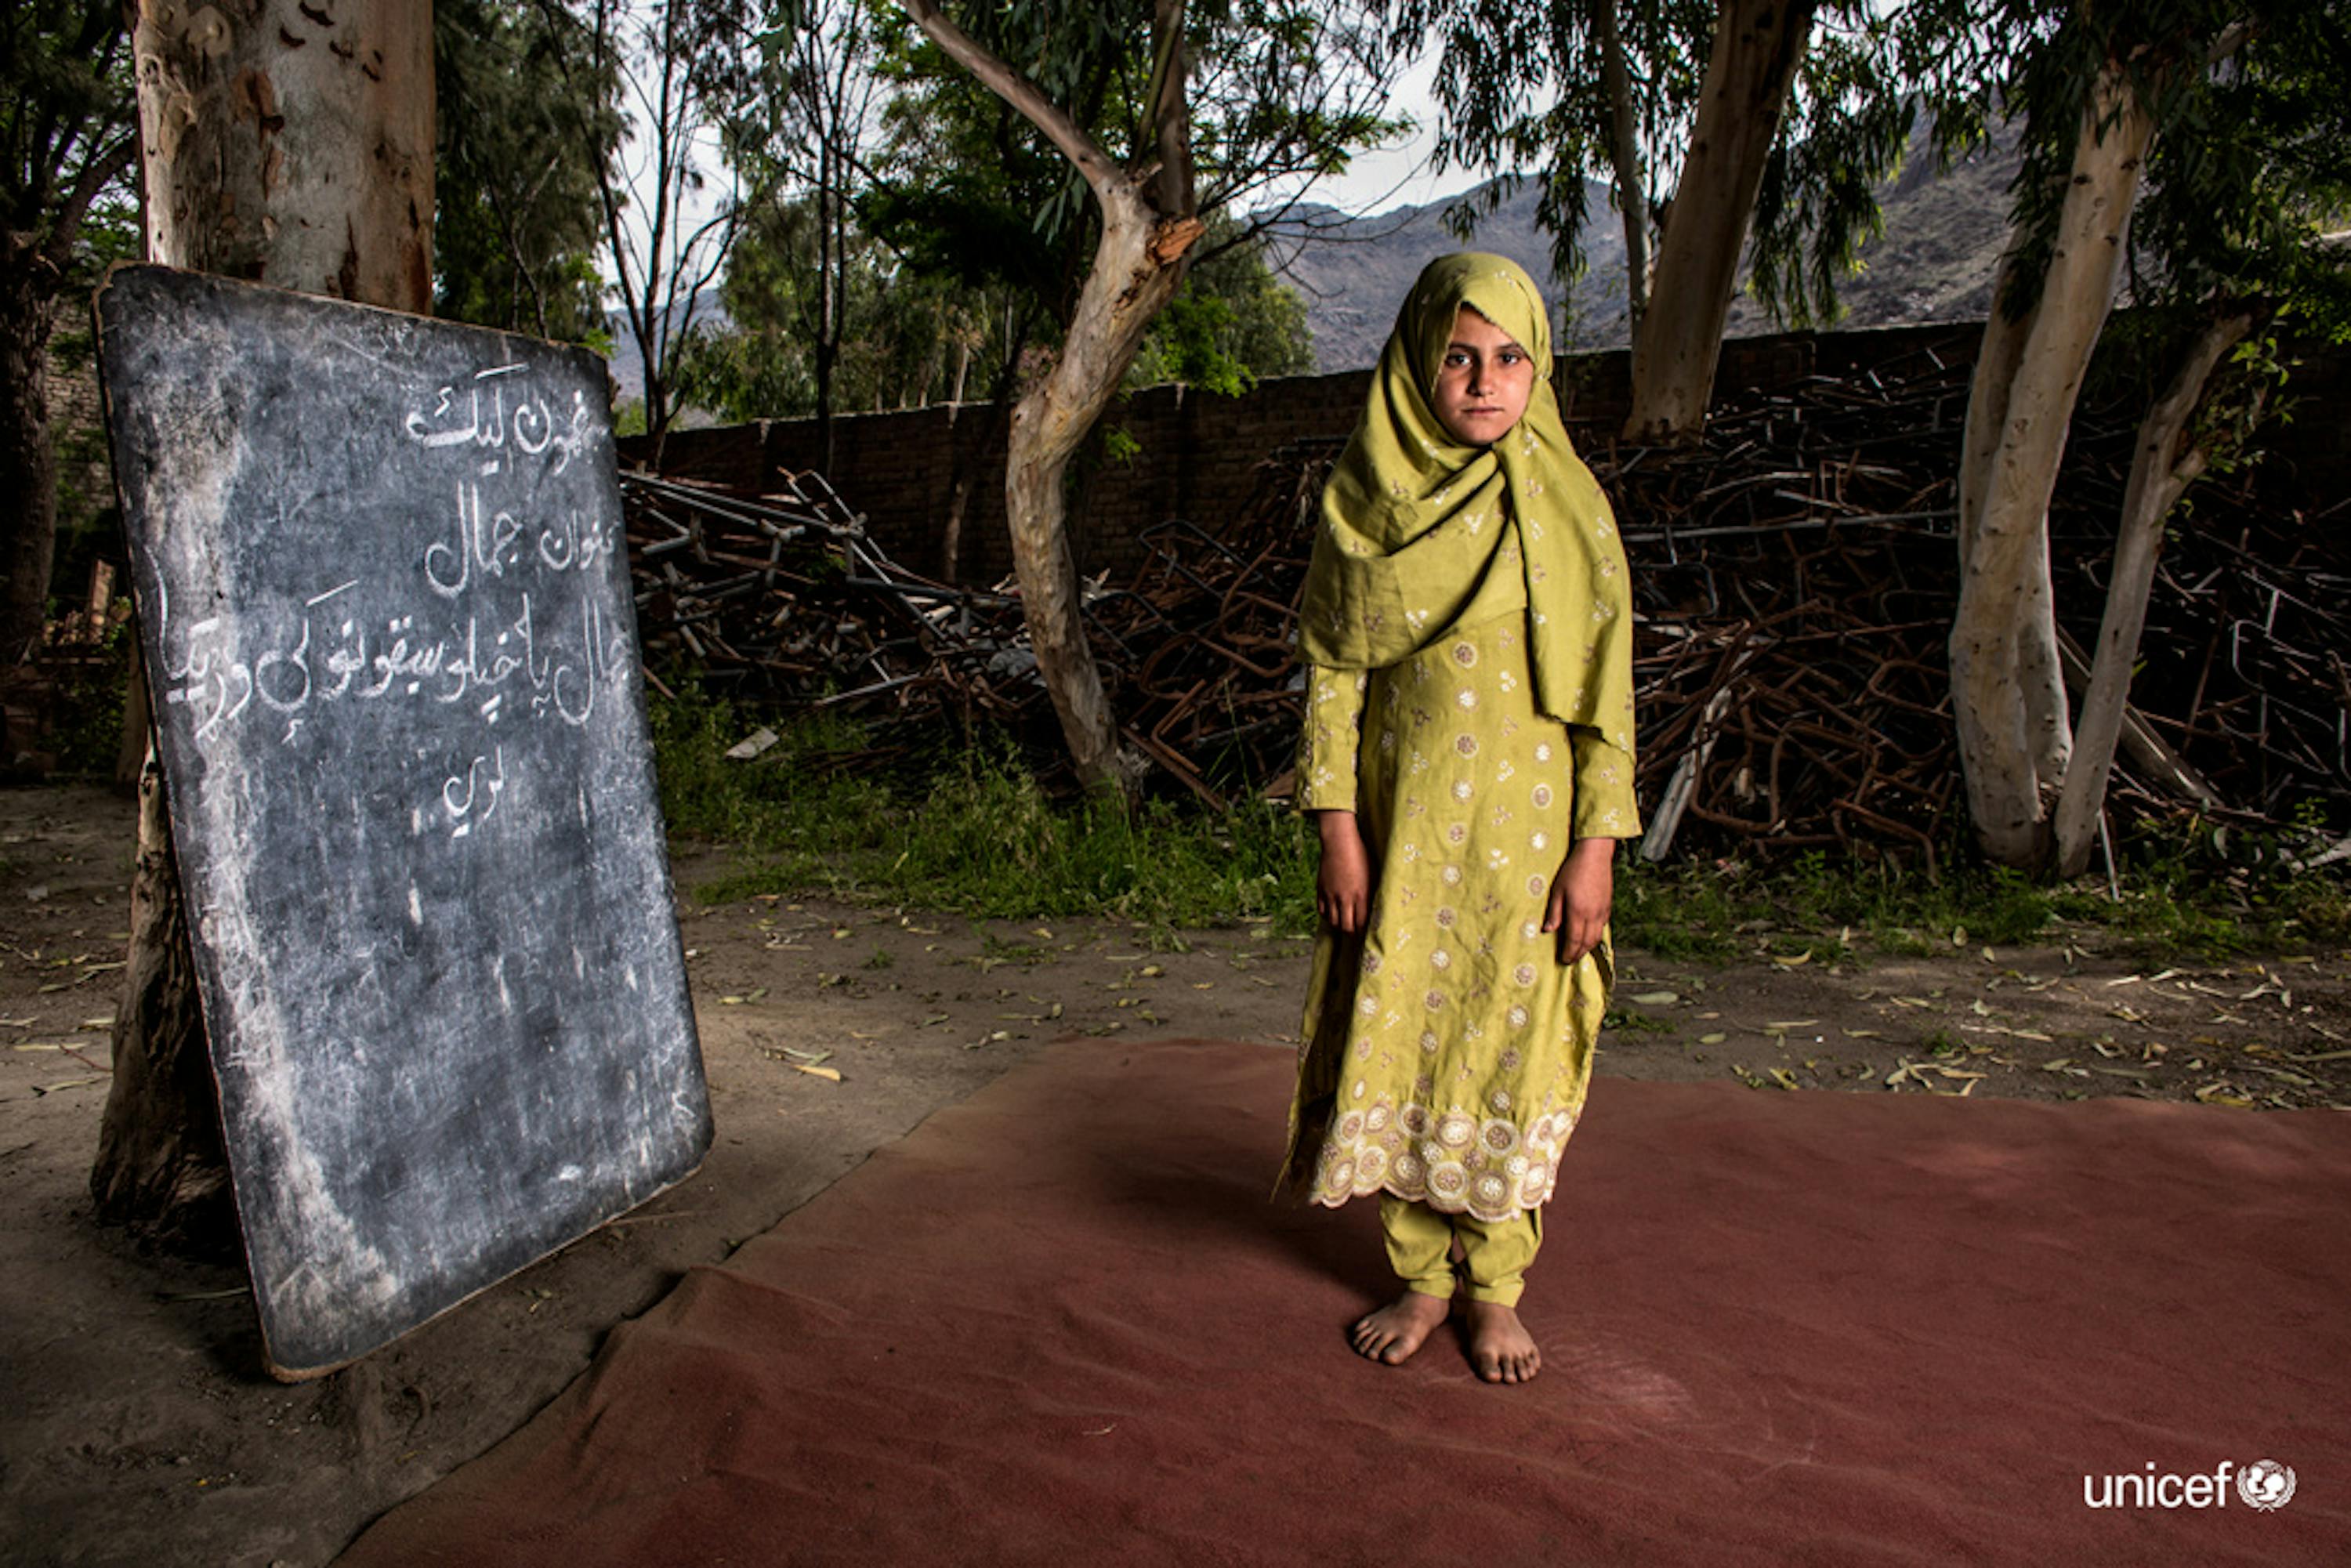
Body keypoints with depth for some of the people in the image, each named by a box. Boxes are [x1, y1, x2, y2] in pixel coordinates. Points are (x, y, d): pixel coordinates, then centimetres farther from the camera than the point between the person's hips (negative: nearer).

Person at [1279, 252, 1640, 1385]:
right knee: (1400, 1037, 7)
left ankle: (1495, 1284, 25)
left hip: (1524, 827, -1)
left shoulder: (1568, 506, -3)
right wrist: (1337, 829, -6)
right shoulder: (1360, 502, -2)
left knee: (1506, 1047, 7)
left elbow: (1606, 689, -2)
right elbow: (1331, 671, 0)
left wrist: (1596, 847, -7)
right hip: (1400, 824, 1)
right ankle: (1423, 1275, 26)